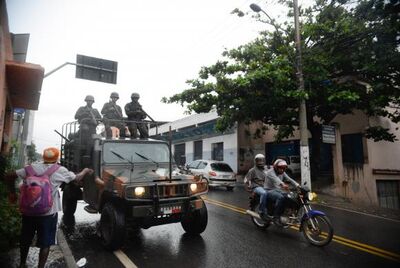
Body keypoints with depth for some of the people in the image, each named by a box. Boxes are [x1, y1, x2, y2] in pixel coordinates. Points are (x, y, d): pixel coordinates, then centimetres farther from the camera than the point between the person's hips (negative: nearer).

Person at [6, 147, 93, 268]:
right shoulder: (60, 170, -7)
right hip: (48, 213, -4)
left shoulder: (33, 167, 0)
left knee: (25, 240, 25)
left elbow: (10, 175, -1)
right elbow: (77, 178, 4)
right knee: (45, 243, 10)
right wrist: (86, 170, 22)